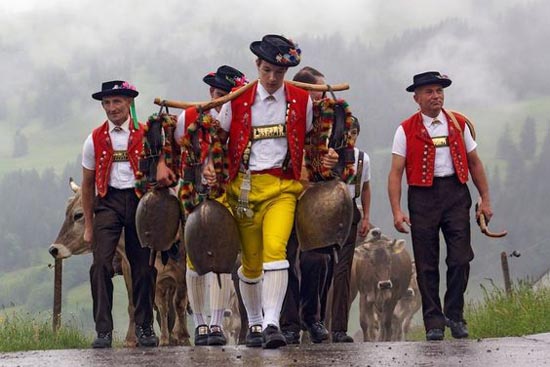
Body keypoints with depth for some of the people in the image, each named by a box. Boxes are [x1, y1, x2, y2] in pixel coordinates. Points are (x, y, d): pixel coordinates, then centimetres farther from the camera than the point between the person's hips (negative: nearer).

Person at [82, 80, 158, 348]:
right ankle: (103, 330, -13)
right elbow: (87, 184, 14)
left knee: (144, 266, 2)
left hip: (139, 200, 0)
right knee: (101, 264, -14)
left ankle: (144, 328, 16)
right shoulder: (95, 140, 7)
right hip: (108, 202, 0)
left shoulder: (145, 135, 4)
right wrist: (88, 225, 12)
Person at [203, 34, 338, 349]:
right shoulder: (237, 101, 4)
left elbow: (311, 139, 19)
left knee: (275, 249, -23)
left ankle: (272, 323, -29)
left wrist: (326, 157, 2)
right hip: (244, 187, 1)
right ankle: (254, 323, 27)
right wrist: (209, 167, -2)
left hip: (283, 187, -1)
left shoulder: (302, 100, 5)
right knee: (251, 260, 7)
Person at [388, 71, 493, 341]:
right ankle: (433, 322, 9)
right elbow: (396, 172, -2)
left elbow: (474, 163, 15)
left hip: (456, 195, 1)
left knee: (460, 258, -5)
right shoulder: (407, 130, 1)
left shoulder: (459, 124, 9)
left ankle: (454, 315, 11)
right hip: (423, 197, -1)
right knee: (427, 265, 1)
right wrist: (396, 211, -11)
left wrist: (485, 199, 9)